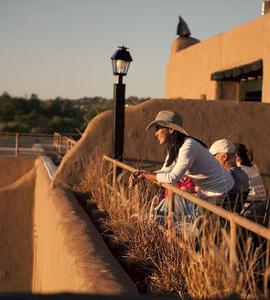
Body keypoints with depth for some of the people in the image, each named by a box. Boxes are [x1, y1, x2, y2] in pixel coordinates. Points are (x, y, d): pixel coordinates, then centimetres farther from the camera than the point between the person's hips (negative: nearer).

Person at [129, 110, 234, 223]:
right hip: (203, 190, 9)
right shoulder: (173, 147, 4)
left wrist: (145, 175, -17)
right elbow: (165, 171, 3)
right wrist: (141, 174, -12)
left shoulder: (188, 146, -25)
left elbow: (172, 178, -26)